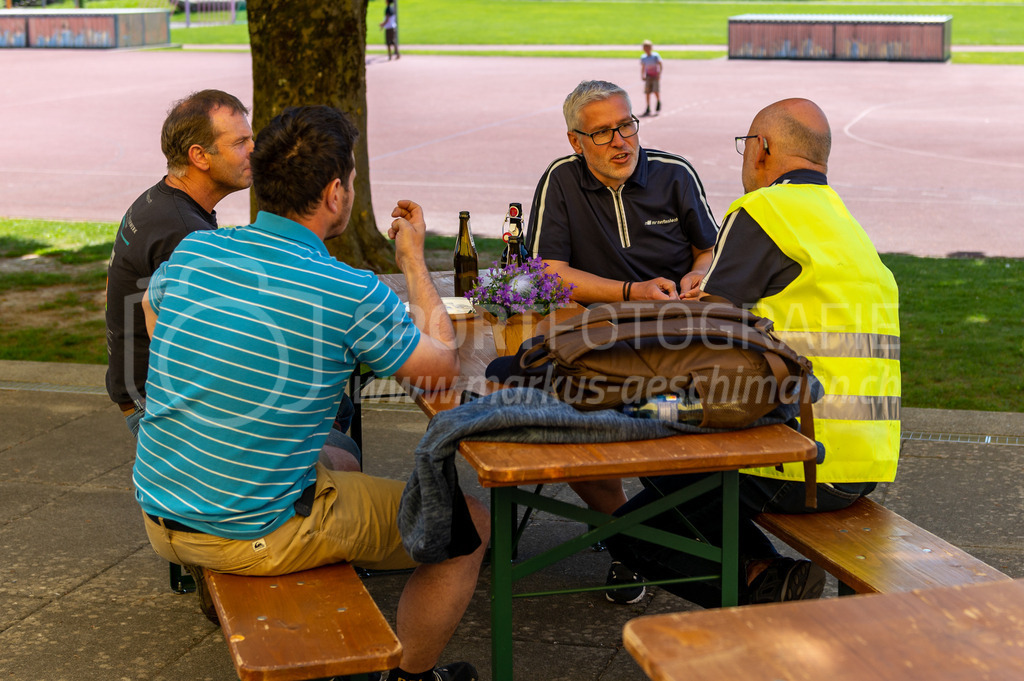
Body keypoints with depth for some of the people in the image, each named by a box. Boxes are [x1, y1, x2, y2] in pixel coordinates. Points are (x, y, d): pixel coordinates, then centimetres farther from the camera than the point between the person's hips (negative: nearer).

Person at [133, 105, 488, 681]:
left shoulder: (191, 251, -3)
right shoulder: (351, 295, -21)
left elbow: (152, 309, 21)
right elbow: (444, 368, -2)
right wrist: (415, 262, 9)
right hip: (259, 537, -7)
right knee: (467, 524, 10)